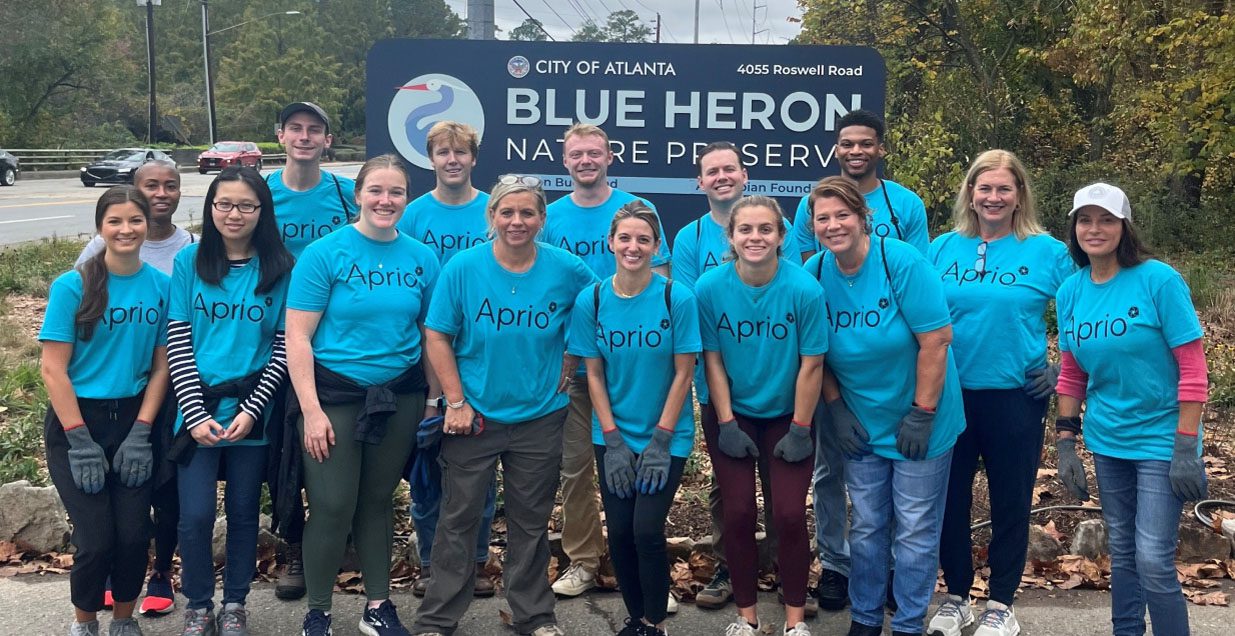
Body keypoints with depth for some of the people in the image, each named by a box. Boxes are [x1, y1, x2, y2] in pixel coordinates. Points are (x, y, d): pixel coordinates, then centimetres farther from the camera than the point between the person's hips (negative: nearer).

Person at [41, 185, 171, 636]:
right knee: (96, 539, -5)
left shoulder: (162, 286, -1)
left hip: (135, 419, 2)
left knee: (134, 535, -2)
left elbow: (161, 366, 3)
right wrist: (81, 442, -13)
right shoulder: (72, 286, -9)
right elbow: (53, 369, -9)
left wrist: (140, 433, -5)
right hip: (77, 419, -2)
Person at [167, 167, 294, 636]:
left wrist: (251, 409, -12)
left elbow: (285, 347, -2)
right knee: (196, 515, -2)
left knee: (244, 512, 10)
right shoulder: (189, 262, 0)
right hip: (198, 412, 0)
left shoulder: (280, 269, 0)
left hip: (253, 413, 0)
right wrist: (196, 415, -11)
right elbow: (177, 344, -3)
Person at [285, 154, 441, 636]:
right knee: (332, 507, -1)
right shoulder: (324, 253, -9)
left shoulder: (422, 259, 2)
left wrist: (434, 401, 7)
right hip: (334, 394, -3)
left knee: (378, 502, 14)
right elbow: (297, 337, -10)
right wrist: (311, 409, -15)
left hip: (400, 396, 3)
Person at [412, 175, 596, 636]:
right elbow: (437, 337, -6)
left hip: (540, 418, 1)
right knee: (458, 519, 6)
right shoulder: (463, 267, -9)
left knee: (530, 522, 13)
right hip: (473, 415, -1)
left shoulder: (565, 269, -5)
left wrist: (572, 358, 0)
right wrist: (456, 402, -10)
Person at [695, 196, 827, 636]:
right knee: (738, 513, 2)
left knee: (789, 515, -4)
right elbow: (713, 361, -7)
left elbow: (811, 364, -13)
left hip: (787, 416, -1)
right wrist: (727, 426, -7)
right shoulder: (709, 288, -14)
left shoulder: (804, 289, -19)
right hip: (730, 415, 1)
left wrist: (799, 430, -10)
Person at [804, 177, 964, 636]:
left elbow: (936, 340, -18)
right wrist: (836, 409, -2)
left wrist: (921, 414, -18)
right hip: (861, 425, 4)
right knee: (867, 526, 13)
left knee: (915, 530, 6)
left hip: (918, 423, -3)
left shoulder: (902, 263, -18)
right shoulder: (813, 274, -5)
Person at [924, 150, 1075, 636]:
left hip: (1016, 396, -2)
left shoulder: (1046, 251, -3)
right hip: (948, 395, 2)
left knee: (1010, 502, 8)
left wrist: (1062, 367, -3)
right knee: (949, 499, 9)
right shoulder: (943, 249, 3)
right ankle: (956, 597, 26)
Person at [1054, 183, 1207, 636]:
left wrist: (1186, 449, -17)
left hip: (1160, 441, -5)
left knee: (1153, 562, -7)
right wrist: (1065, 443, 6)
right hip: (1106, 442, 5)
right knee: (1121, 552, 16)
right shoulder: (1070, 292, 2)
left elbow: (1192, 369, -14)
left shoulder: (1158, 280, -14)